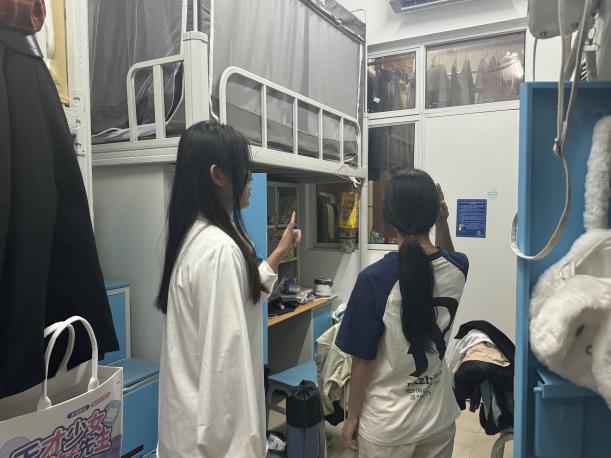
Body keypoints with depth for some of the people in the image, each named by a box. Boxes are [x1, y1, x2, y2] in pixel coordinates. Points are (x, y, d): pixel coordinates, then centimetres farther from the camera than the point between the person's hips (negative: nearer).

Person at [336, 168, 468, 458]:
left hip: (387, 426, -4)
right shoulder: (458, 268, -11)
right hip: (440, 417, 4)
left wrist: (352, 416, -2)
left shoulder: (374, 279, -24)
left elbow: (362, 360, -16)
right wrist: (443, 223, 1)